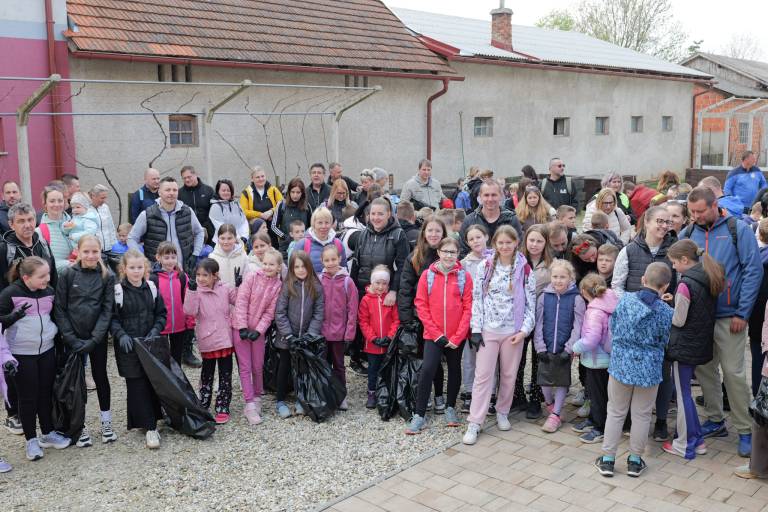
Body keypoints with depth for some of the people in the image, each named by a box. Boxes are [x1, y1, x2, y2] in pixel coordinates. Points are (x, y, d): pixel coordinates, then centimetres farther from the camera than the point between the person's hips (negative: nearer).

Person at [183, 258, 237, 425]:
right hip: (206, 340, 0)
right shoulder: (196, 290, -6)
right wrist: (192, 291, -25)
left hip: (225, 338, 0)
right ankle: (203, 405, 31)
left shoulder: (226, 288, -4)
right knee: (207, 373, 16)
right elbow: (190, 311, -17)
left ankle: (222, 408, 15)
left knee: (225, 375, 6)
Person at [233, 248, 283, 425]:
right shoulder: (252, 277, -9)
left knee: (258, 367, 11)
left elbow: (270, 312, -3)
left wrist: (258, 330, -12)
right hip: (242, 327, -2)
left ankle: (257, 398, 30)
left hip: (259, 330, 2)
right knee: (245, 367, 0)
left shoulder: (278, 286, -2)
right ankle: (249, 404, 3)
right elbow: (241, 302, -11)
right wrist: (243, 327, -15)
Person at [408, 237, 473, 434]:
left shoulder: (464, 276, -2)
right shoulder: (427, 275, -1)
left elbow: (468, 308, -4)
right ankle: (419, 415, -1)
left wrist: (457, 337, -10)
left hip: (456, 337, 1)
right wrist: (437, 334, -9)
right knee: (427, 370, -10)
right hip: (433, 335, -1)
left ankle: (450, 408, 34)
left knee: (455, 371, 14)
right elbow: (421, 305, -3)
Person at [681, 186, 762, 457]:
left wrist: (742, 313, -11)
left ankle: (745, 430, 11)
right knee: (704, 369, 10)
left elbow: (753, 270, -8)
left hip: (728, 315, -4)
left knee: (733, 372, -3)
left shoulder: (737, 229, -6)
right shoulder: (687, 233, 4)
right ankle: (715, 421, 26)